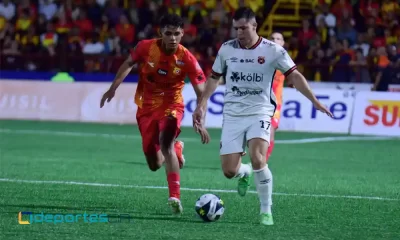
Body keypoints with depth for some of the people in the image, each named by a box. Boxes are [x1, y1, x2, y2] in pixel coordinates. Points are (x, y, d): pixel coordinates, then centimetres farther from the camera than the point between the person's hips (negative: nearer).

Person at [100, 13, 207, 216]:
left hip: (171, 105, -3)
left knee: (165, 143, -32)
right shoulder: (145, 47, -15)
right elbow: (128, 64, 5)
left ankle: (175, 197, -34)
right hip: (146, 107, 3)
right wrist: (113, 88, 2)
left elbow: (201, 91, -17)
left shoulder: (187, 59, -20)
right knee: (154, 165, 7)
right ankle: (176, 149, 44)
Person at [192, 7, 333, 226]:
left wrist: (315, 101, -10)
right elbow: (214, 78, 14)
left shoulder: (272, 50, -6)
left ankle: (266, 211, -10)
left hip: (260, 113, -3)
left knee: (258, 160, -26)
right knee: (229, 171, -4)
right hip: (232, 115, 3)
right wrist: (201, 105, 8)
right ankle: (245, 173, 35)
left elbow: (294, 76, -3)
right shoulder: (227, 49, 3)